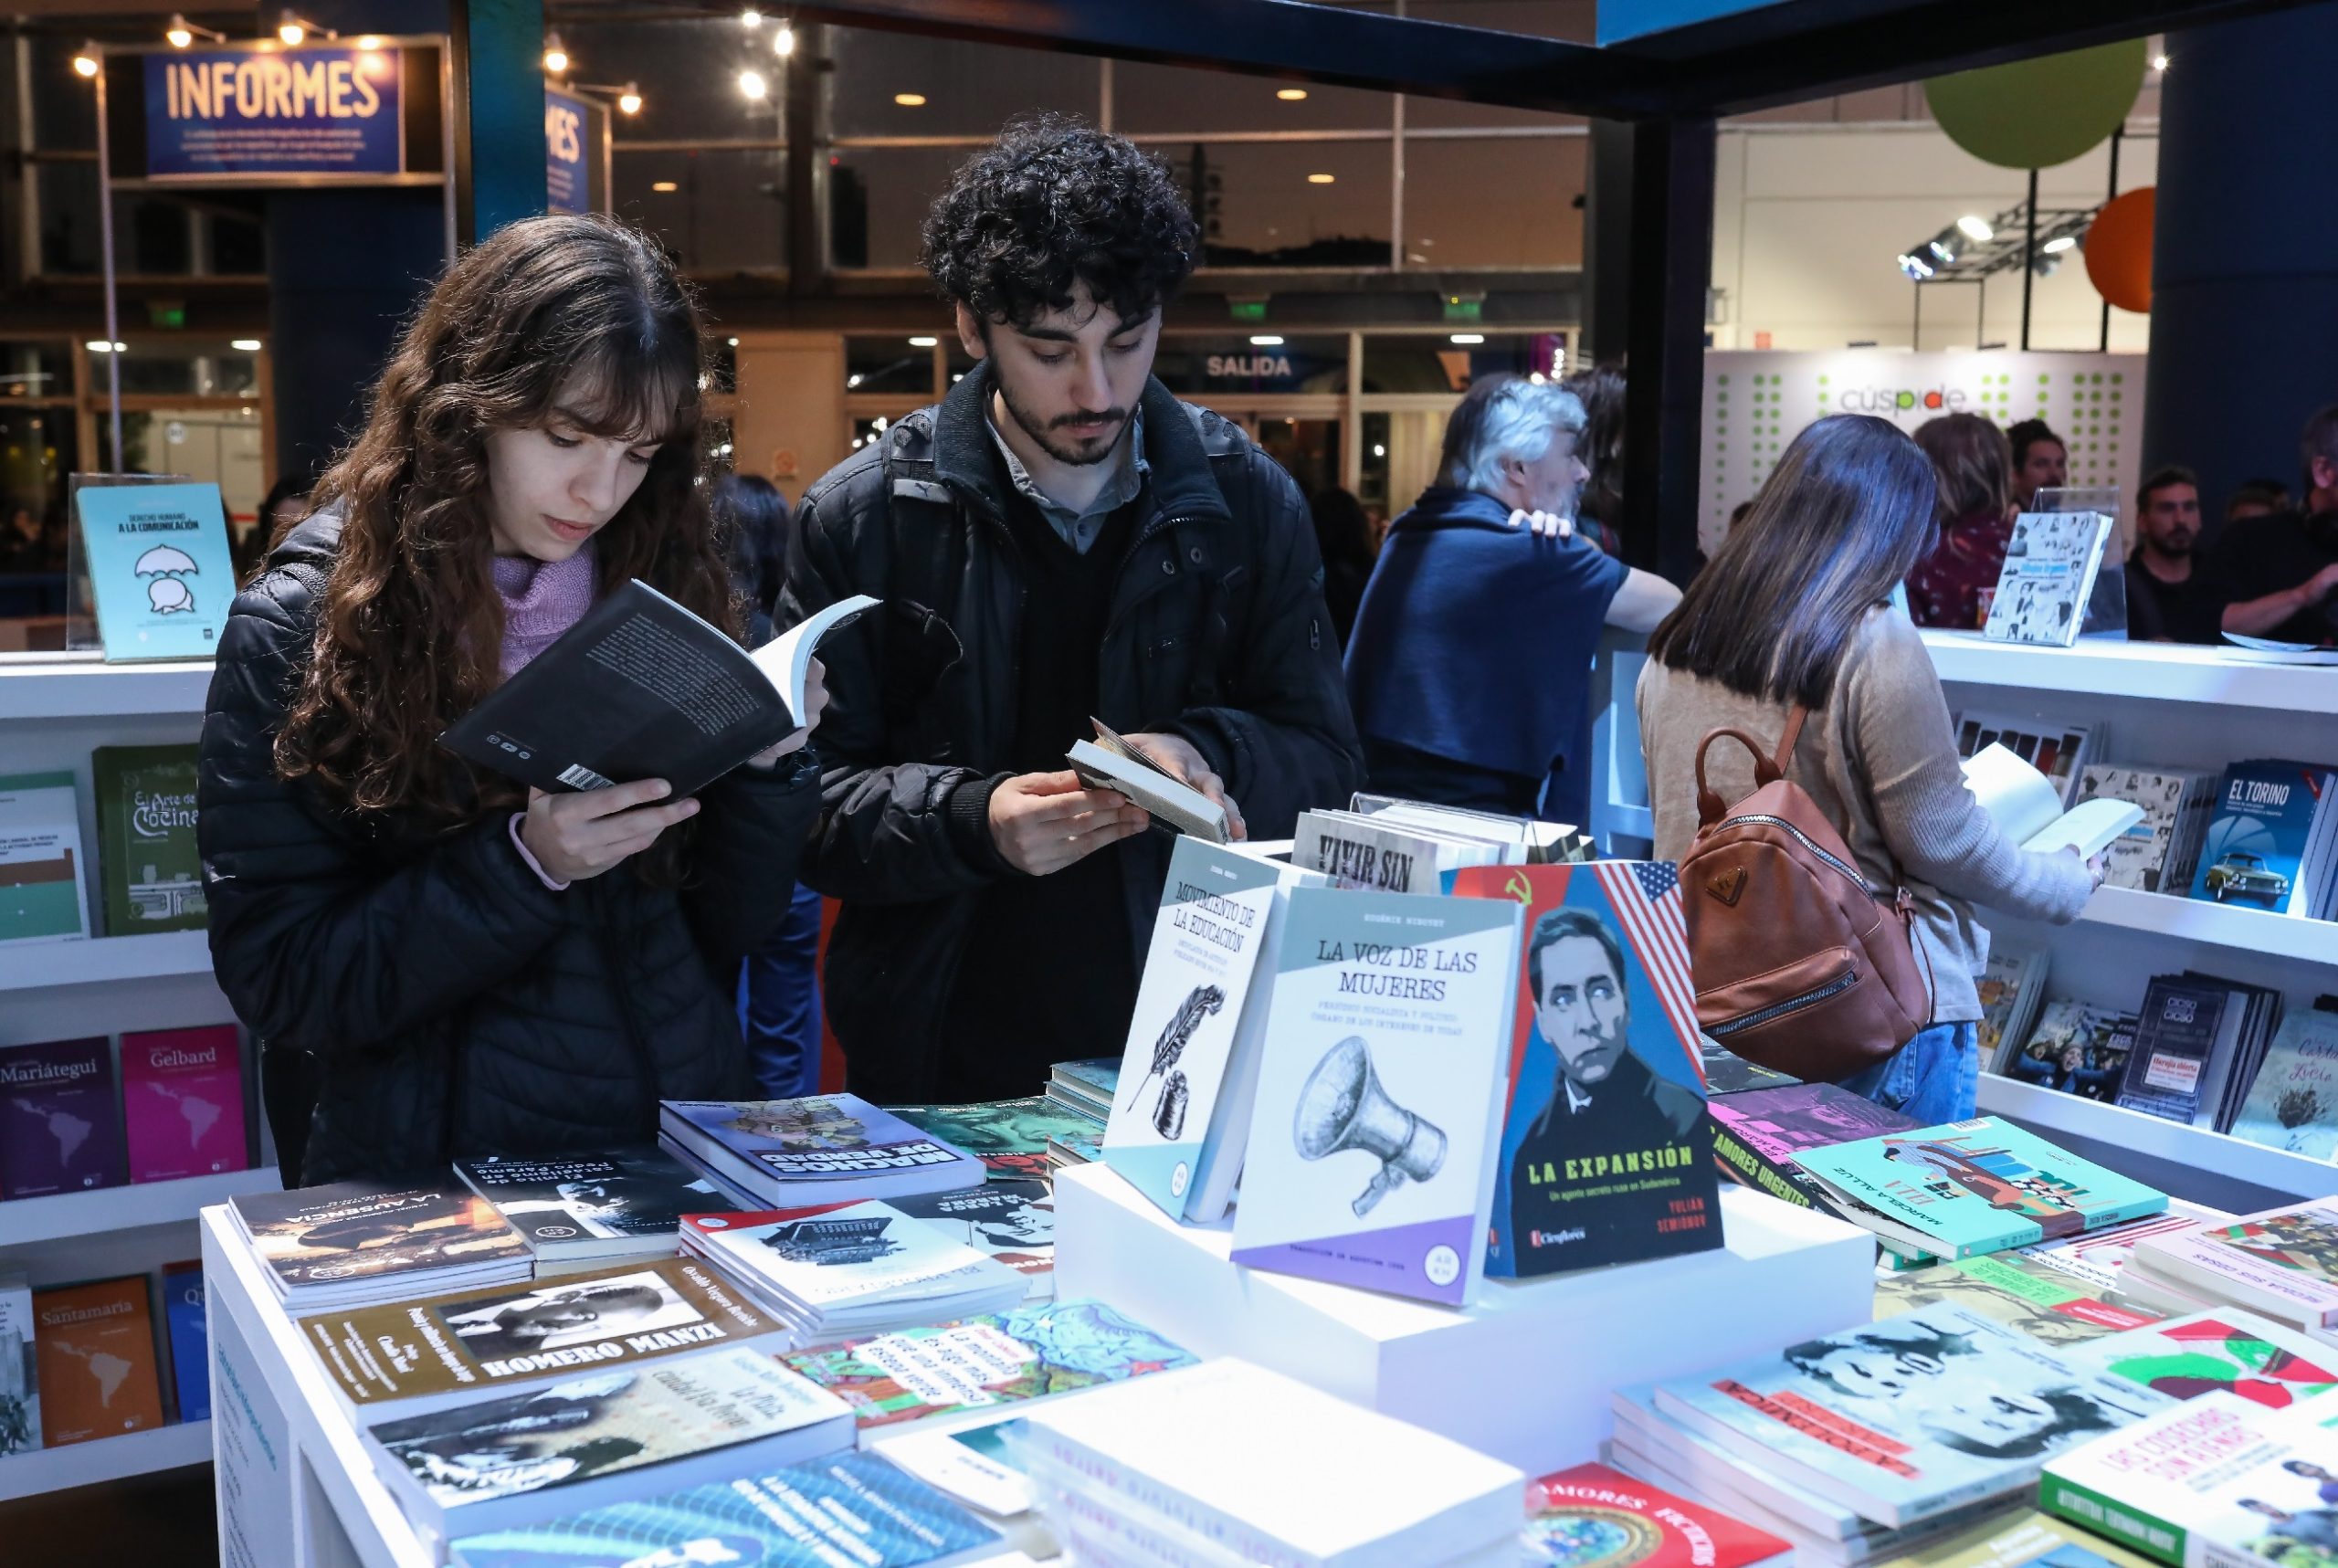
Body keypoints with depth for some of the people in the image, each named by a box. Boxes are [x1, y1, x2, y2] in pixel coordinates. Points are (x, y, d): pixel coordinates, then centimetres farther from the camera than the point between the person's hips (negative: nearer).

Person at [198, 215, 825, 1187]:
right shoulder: (302, 624, -5)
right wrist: (526, 866, -19)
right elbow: (277, 978, -8)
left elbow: (725, 930, 7)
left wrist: (767, 768, -9)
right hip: (426, 1178, -2)